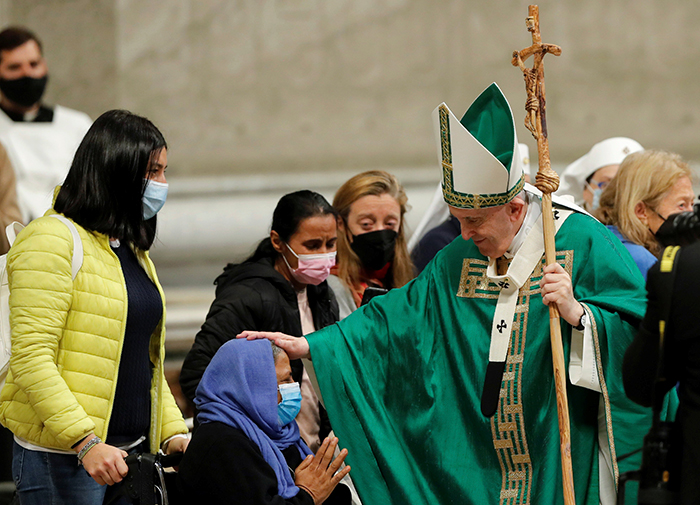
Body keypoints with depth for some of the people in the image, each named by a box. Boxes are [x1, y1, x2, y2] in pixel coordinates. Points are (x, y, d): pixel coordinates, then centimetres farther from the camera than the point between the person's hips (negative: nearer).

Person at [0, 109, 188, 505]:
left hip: (129, 453, 8)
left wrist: (173, 431, 8)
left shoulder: (133, 250, 19)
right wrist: (85, 442, -24)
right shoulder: (52, 241, -9)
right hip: (62, 456, -8)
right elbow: (32, 359, -17)